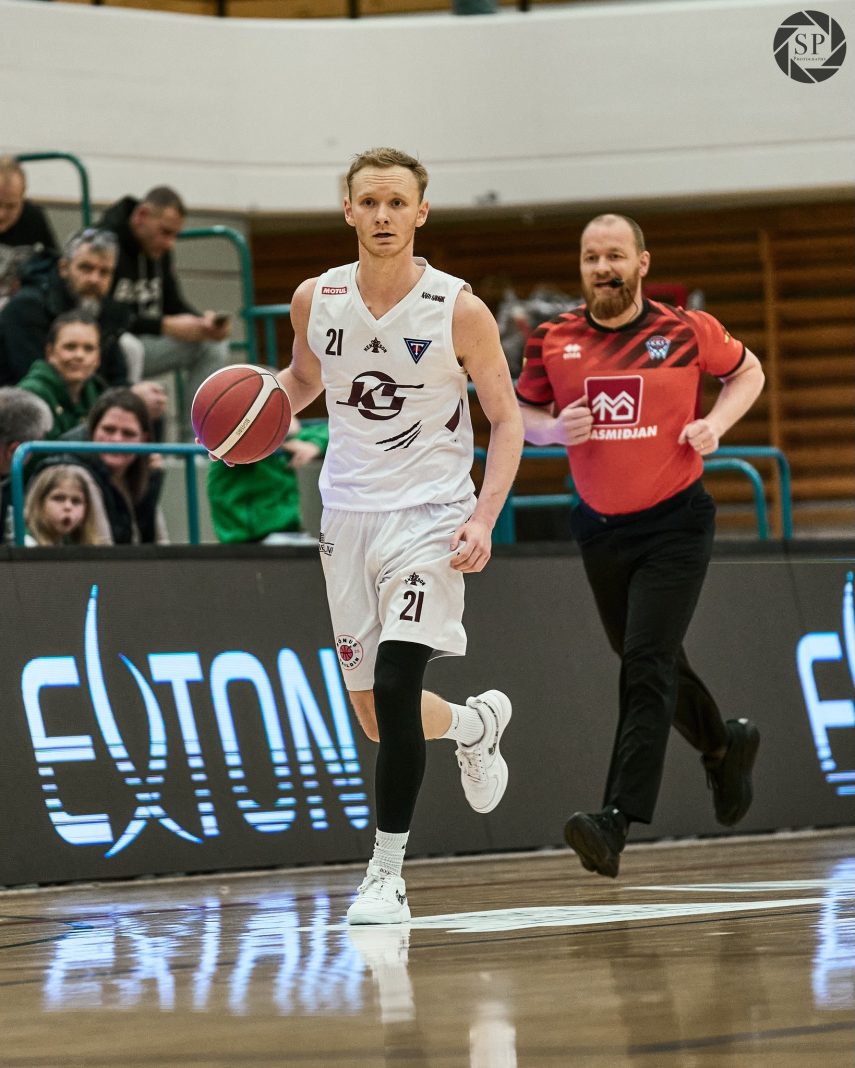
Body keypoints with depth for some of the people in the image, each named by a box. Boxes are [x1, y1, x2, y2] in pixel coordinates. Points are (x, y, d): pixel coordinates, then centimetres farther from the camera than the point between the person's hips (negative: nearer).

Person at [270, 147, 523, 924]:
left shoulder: (458, 311, -11)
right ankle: (479, 724, 45)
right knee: (376, 716, 11)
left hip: (430, 516, -5)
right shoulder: (317, 299, 0)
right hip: (348, 512, 5)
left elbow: (506, 419, -4)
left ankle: (387, 873, -8)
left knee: (395, 690, -19)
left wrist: (484, 518, -17)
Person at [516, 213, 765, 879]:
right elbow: (523, 413, 11)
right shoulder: (554, 341, -2)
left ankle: (617, 824, -24)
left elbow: (748, 372, 10)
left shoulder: (686, 332, -7)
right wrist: (554, 428, -12)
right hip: (600, 528, 4)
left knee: (648, 665, -17)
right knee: (646, 665, 18)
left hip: (675, 524, -4)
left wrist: (717, 422, -8)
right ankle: (725, 744, 48)